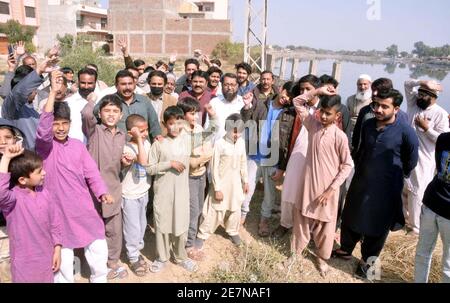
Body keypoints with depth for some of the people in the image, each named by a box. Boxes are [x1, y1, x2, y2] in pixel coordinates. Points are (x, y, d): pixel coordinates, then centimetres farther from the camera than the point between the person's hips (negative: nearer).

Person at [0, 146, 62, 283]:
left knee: (48, 280, 20)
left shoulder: (43, 191, -3)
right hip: (25, 262, -5)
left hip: (47, 257, 5)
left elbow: (54, 220, 4)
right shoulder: (12, 197, -18)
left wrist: (57, 248, 4)